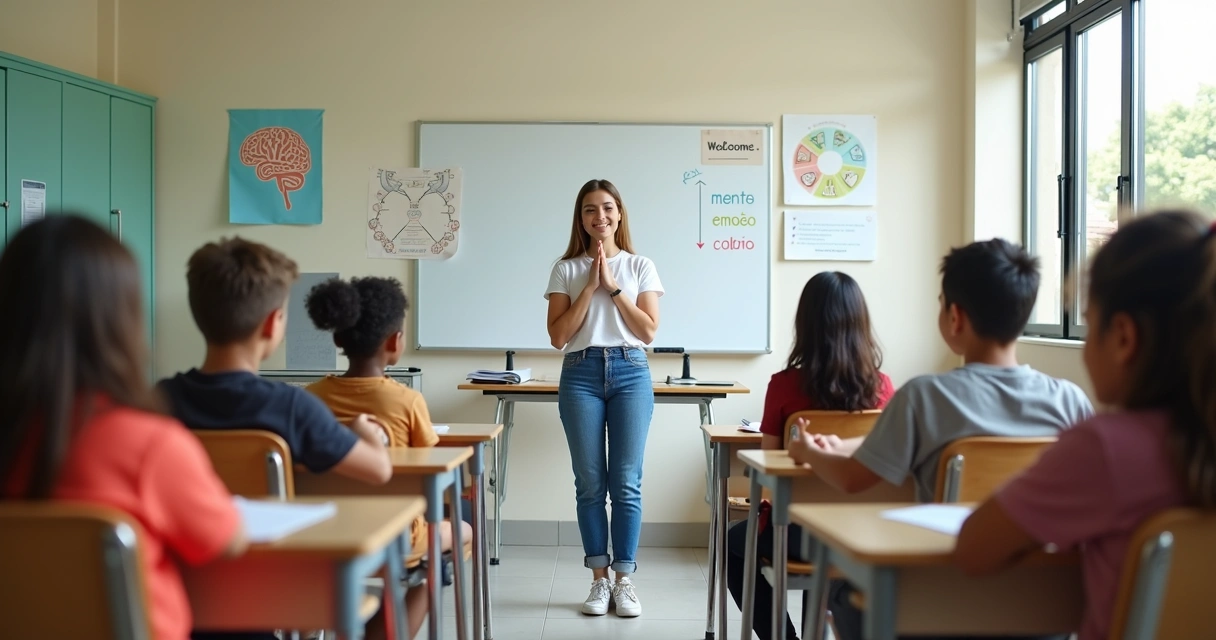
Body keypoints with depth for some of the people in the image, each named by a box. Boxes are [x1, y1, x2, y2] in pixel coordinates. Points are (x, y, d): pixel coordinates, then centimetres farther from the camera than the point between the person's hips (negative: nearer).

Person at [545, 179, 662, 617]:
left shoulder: (640, 267, 8)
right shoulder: (566, 269, 7)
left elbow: (648, 331, 0)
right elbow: (558, 336, -2)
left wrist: (613, 287, -6)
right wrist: (590, 287, -6)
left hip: (631, 372, 0)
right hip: (581, 374, 0)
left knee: (626, 482, -2)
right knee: (590, 482, 2)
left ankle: (624, 581, 7)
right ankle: (599, 581, 11)